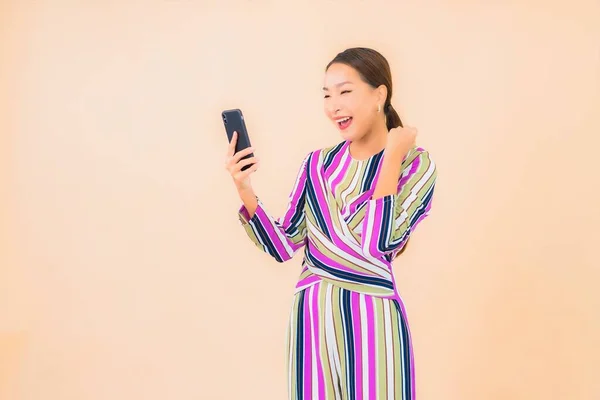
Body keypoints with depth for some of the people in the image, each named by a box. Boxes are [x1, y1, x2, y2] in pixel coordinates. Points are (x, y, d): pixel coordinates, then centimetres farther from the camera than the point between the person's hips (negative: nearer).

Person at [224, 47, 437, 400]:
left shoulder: (415, 164, -6)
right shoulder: (317, 165, 7)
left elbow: (379, 243, -20)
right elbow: (283, 246, 4)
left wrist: (391, 156, -14)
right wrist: (245, 190, -7)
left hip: (372, 318, -4)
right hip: (311, 315, 4)